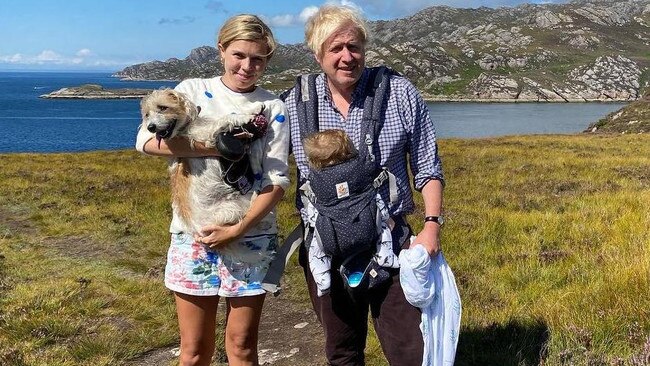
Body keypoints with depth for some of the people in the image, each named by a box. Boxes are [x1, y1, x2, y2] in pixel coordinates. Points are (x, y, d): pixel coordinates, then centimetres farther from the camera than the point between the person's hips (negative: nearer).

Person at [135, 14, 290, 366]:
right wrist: (214, 149, -19)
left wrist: (238, 229, -16)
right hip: (194, 235, 0)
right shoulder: (193, 90, 2)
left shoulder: (273, 108, 1)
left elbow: (277, 181, -5)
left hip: (252, 237, 0)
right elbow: (147, 140, -13)